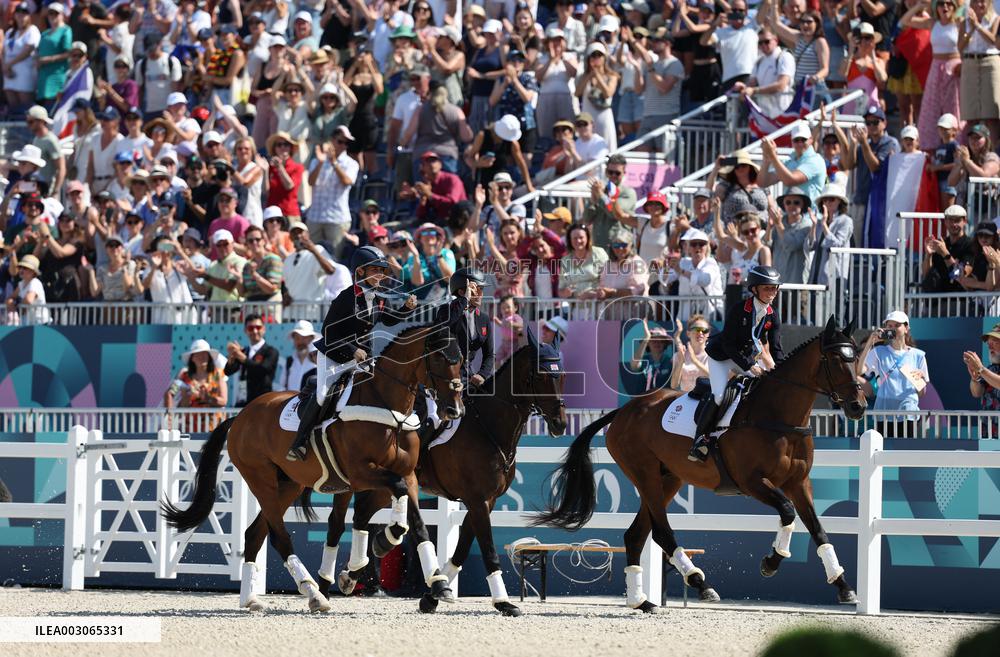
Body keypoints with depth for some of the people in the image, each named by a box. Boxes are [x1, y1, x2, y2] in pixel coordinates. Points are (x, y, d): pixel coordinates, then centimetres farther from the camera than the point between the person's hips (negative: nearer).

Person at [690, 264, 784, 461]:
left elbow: (776, 349, -6)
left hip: (747, 358, 6)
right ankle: (700, 438, -12)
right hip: (722, 356, -6)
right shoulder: (738, 310, -23)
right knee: (719, 395, -24)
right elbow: (728, 344, -23)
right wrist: (749, 366, -29)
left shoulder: (772, 316, -7)